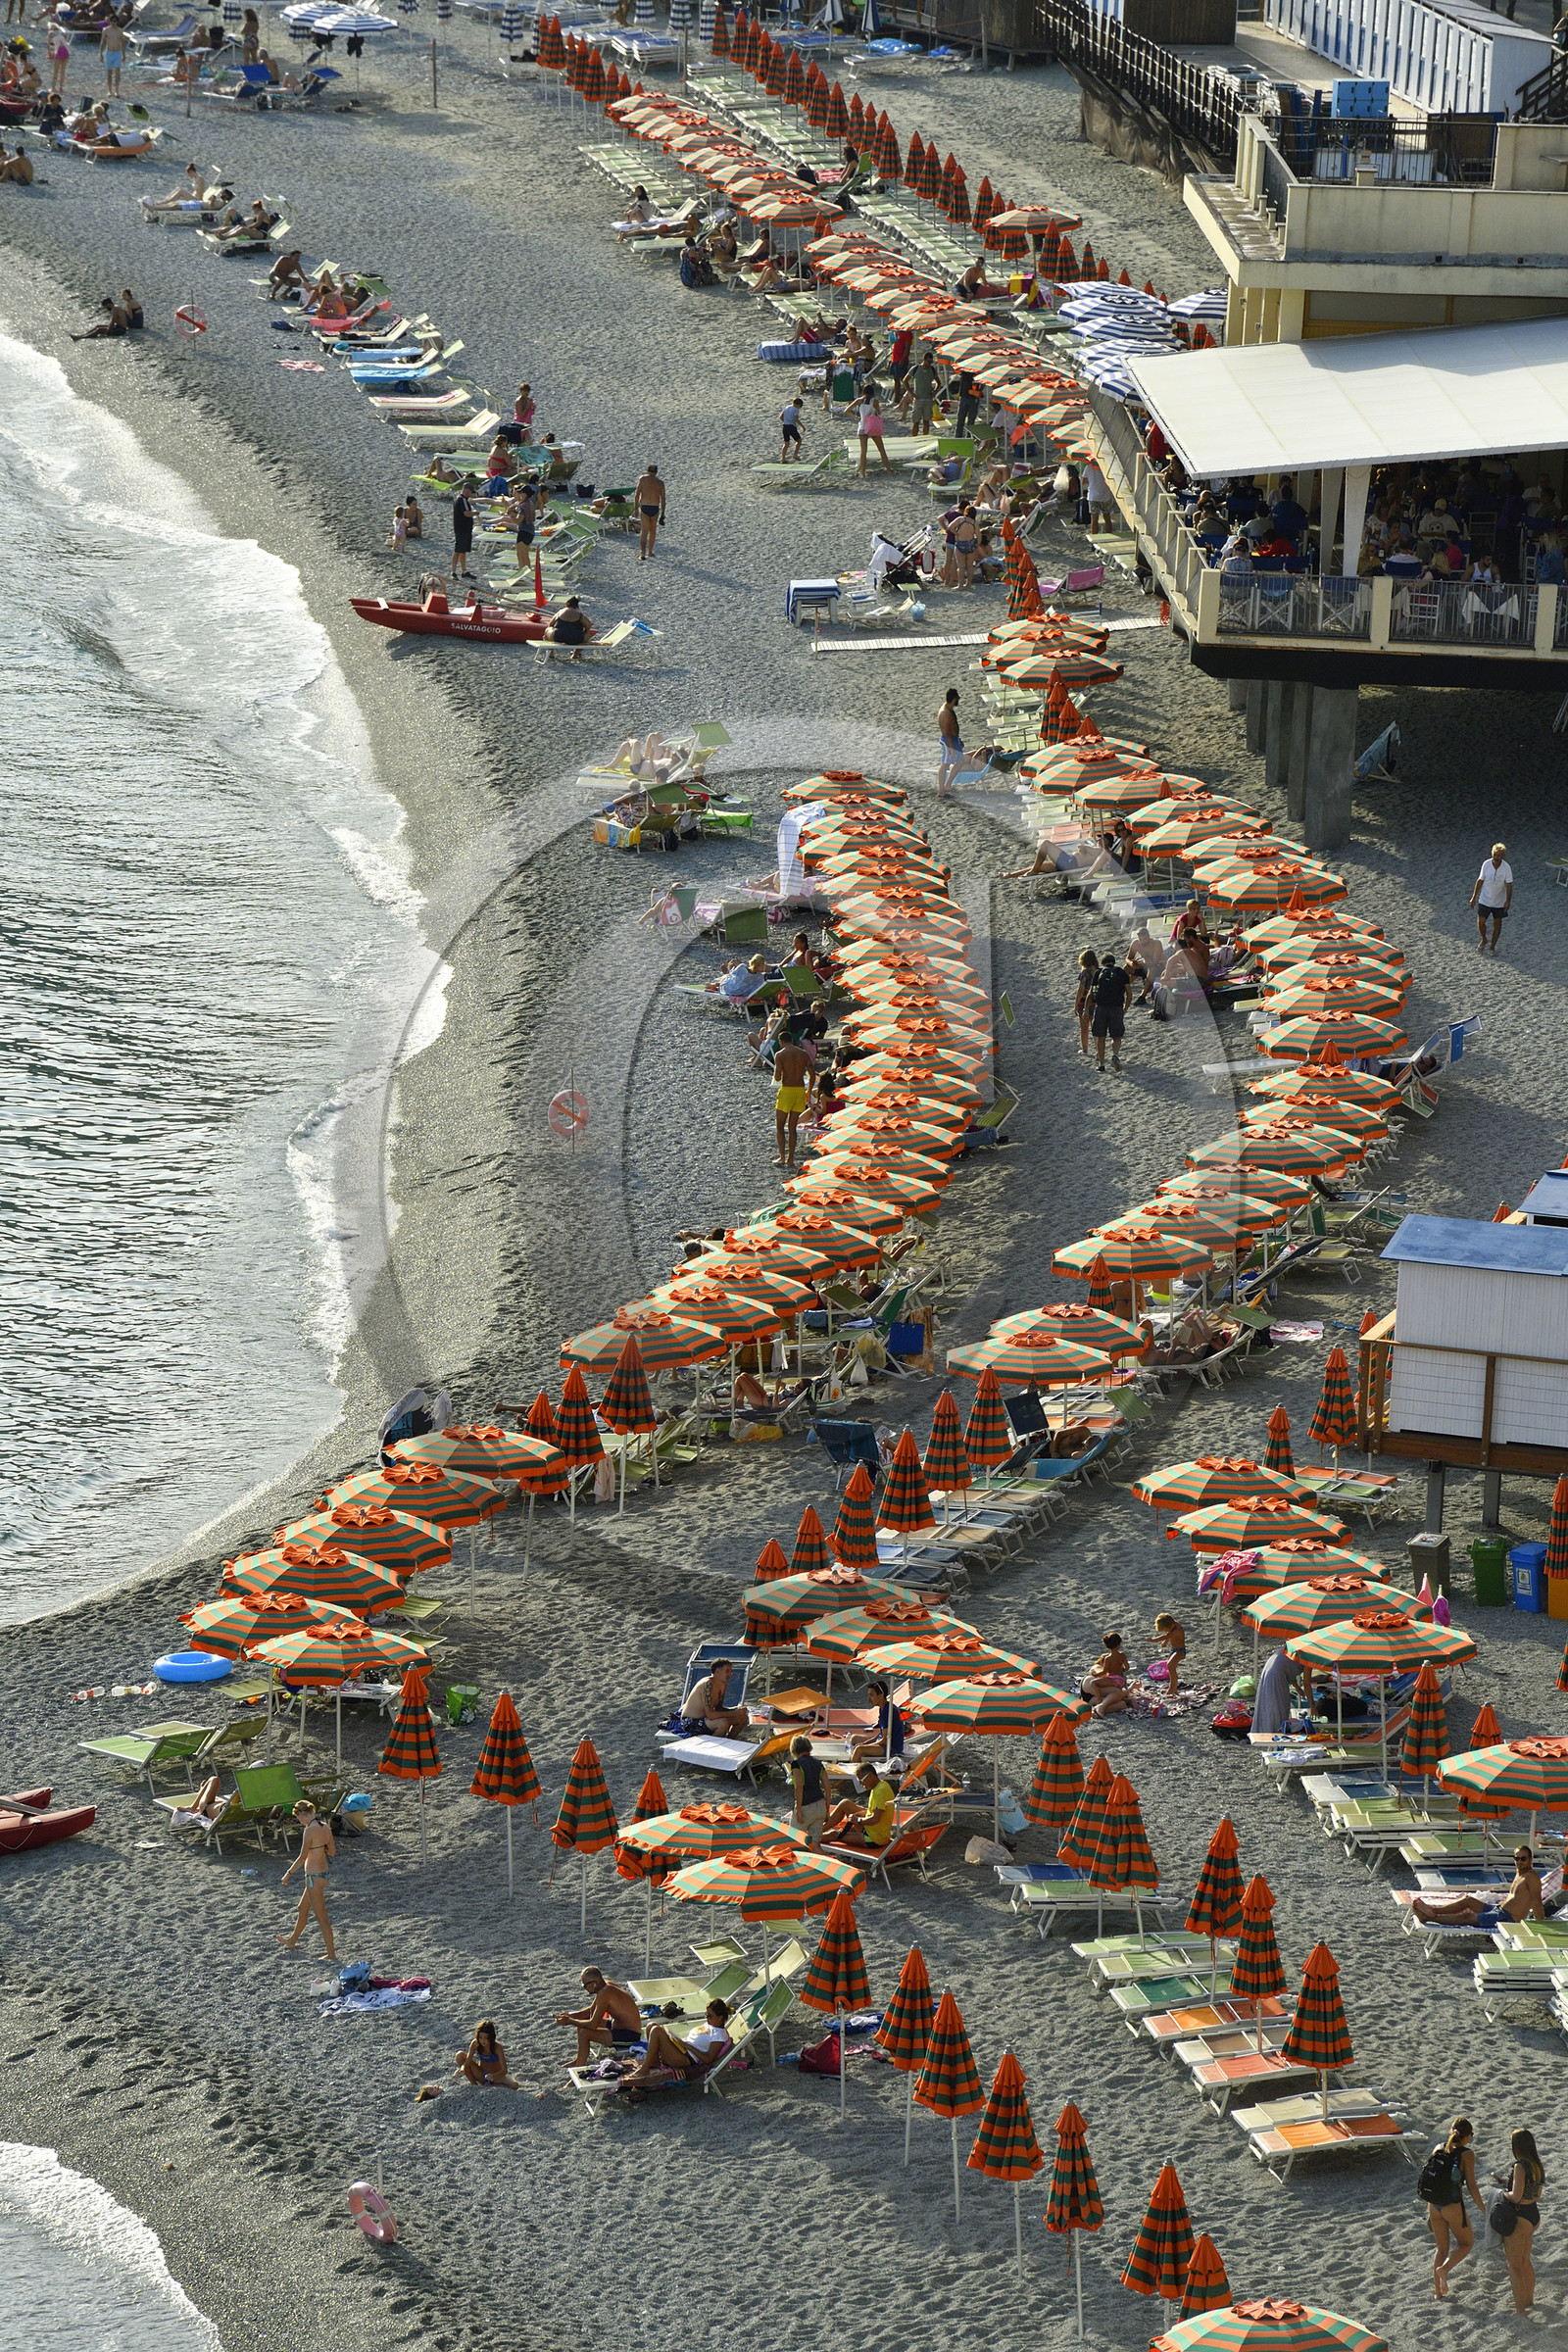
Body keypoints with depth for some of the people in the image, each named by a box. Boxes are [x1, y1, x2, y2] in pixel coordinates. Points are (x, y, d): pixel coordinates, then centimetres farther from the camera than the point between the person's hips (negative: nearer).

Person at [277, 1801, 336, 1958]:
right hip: (323, 1873, 9)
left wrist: (289, 1873, -8)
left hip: (314, 1876, -9)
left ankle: (332, 1953, 2)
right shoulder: (325, 1827, 4)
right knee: (302, 1909, 27)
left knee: (321, 1917, -2)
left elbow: (302, 1857, -18)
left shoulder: (310, 1830, -20)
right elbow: (332, 1852, 11)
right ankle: (292, 1942, 45)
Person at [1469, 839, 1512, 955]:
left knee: (1497, 924, 9)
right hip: (1484, 900, 1)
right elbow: (1480, 881, -1)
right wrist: (1474, 897, 1)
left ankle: (1493, 946, 27)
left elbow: (1509, 885, -10)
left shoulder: (1506, 867, -15)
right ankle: (1483, 940, 26)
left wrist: (1508, 901, -19)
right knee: (1480, 923, -3)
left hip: (1499, 902, -1)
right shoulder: (1486, 864, -12)